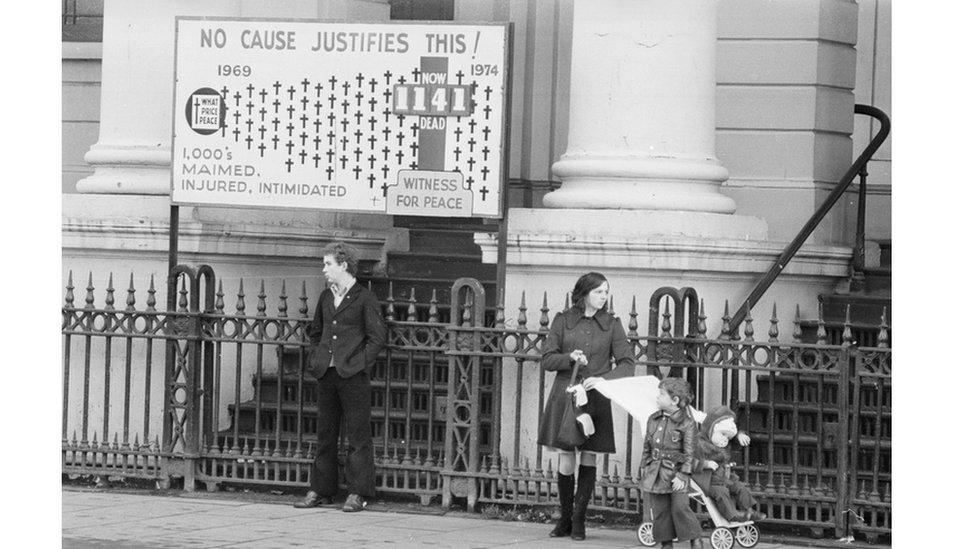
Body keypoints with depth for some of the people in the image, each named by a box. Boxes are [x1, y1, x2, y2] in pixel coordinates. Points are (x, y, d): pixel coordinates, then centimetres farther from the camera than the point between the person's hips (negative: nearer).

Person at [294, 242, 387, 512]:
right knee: (325, 434, 10)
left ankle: (358, 493, 1)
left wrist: (356, 362, -12)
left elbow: (378, 337, -7)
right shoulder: (326, 297, 14)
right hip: (326, 374, 6)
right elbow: (315, 331, 27)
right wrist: (317, 358, 13)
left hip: (352, 376, -6)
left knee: (358, 435, -2)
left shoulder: (365, 299, -5)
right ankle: (321, 490, 15)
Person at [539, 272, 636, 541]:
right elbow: (547, 360, 3)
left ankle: (579, 519, 9)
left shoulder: (611, 324, 6)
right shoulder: (563, 321, 4)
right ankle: (565, 519, 12)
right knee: (566, 461, -1)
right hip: (564, 396, -1)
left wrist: (603, 378, -14)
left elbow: (627, 364, 2)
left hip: (596, 400, 1)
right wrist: (570, 357, -15)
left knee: (589, 459, 0)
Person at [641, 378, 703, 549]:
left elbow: (689, 453, -9)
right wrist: (644, 467, 12)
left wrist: (682, 476, -15)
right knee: (660, 510, 5)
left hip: (676, 472, -5)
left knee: (680, 507, -12)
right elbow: (647, 447, 16)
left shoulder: (687, 424, -8)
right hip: (655, 472, 5)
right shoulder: (653, 419, 8)